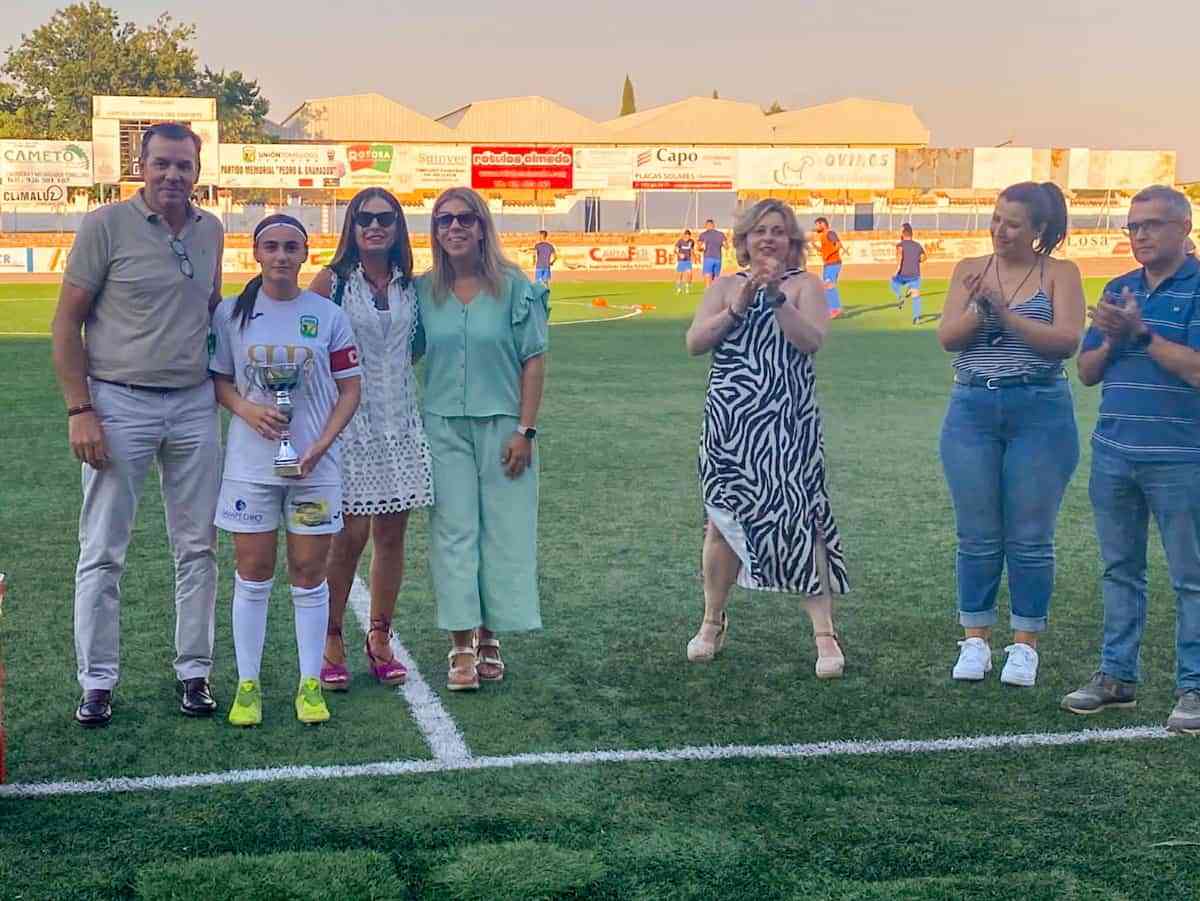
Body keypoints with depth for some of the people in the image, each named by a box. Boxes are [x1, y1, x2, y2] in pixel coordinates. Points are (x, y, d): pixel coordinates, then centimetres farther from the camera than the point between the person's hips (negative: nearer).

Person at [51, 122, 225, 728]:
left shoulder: (211, 232, 8)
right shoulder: (106, 225, -6)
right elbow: (66, 324, -5)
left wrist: (225, 392, 13)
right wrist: (80, 411, -11)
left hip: (194, 405, 4)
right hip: (119, 404, -4)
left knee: (198, 548, 8)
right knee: (103, 552, 1)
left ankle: (193, 672, 19)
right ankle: (96, 682, 11)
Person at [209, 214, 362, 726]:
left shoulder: (327, 315, 0)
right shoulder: (231, 313, 1)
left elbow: (349, 389, 2)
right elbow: (217, 379, 6)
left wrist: (321, 445, -11)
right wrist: (246, 409, -14)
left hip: (313, 464, 0)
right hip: (250, 464, 0)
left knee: (309, 576, 5)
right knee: (253, 576, 5)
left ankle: (309, 684, 15)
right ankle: (248, 684, 14)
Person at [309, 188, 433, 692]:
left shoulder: (410, 285, 9)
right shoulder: (332, 281, -3)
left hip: (399, 420, 4)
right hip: (348, 420, -4)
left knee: (392, 533, 7)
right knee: (350, 534, -5)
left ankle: (380, 640, 21)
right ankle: (331, 641, 11)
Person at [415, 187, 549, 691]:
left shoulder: (513, 286, -3)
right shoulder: (423, 290, 4)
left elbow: (533, 362, -3)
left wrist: (525, 430, -8)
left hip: (502, 427, -1)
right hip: (444, 427, 2)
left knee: (503, 531, 3)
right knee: (453, 531, 1)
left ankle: (490, 636, 18)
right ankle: (462, 647, 6)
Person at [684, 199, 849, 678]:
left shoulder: (804, 286, 5)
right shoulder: (725, 286, 12)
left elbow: (813, 341, -11)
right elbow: (694, 342, -1)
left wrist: (777, 298, -21)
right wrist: (737, 308, -12)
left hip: (786, 424, -2)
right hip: (728, 423, 3)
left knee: (798, 519, -8)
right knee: (723, 521, 8)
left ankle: (824, 633, -2)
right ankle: (712, 622, 25)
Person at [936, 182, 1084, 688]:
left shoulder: (1060, 274, 0)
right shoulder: (970, 270, 7)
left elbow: (1066, 341, -13)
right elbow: (947, 337, -3)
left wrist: (1006, 315, -20)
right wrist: (978, 311, -21)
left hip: (1040, 414, -2)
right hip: (973, 412, 2)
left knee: (1030, 539, 4)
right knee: (977, 536, 7)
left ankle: (1025, 645, 15)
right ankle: (975, 641, 18)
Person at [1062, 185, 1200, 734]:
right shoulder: (1119, 290, 12)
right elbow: (1087, 373, 11)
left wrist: (1141, 333, -18)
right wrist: (1112, 340, -8)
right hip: (1114, 455, 6)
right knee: (1120, 570, 13)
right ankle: (1117, 675, 22)